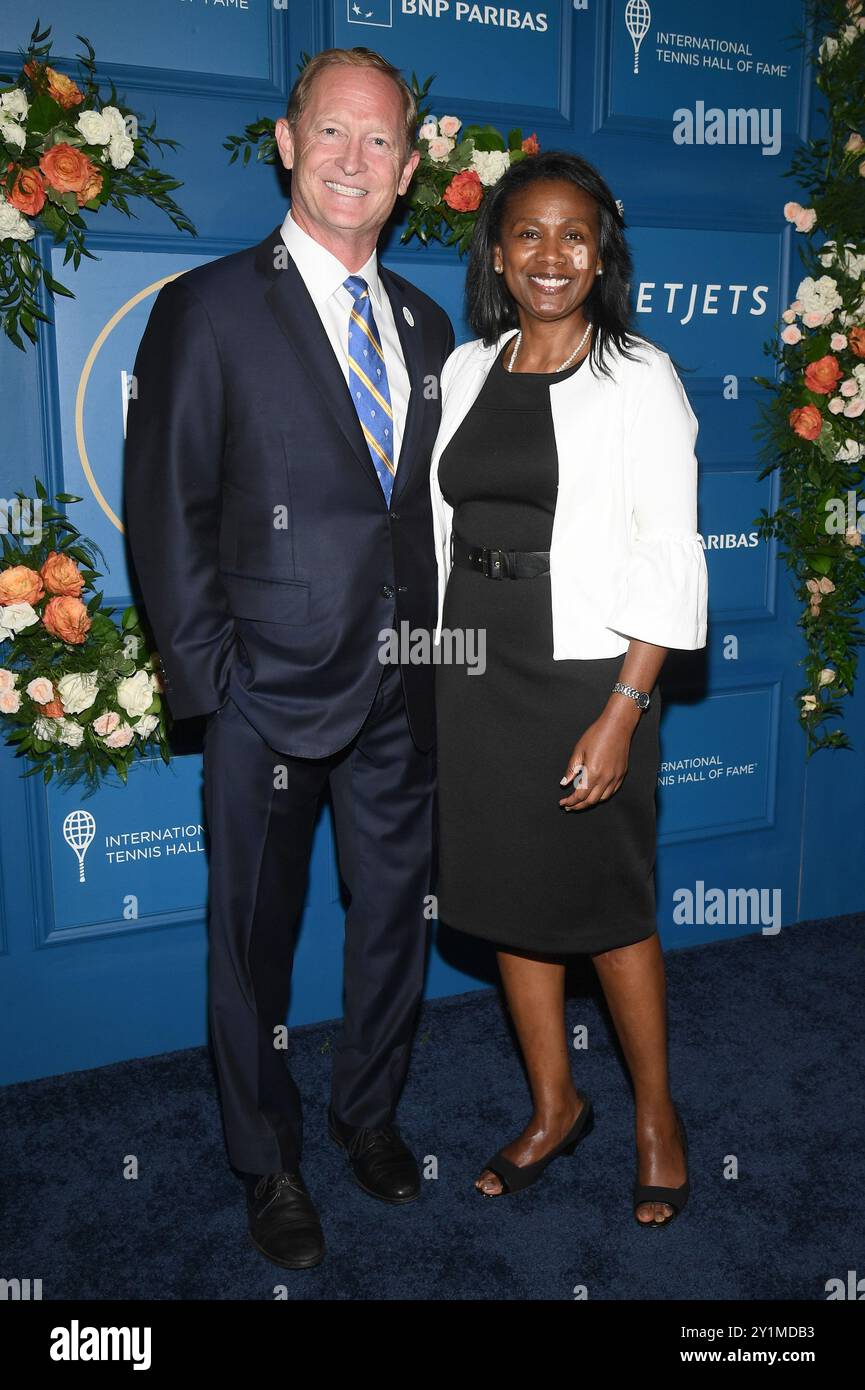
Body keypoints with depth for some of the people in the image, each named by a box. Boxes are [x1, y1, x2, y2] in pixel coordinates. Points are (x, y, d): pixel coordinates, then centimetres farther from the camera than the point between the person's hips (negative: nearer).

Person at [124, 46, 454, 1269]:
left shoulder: (427, 327, 11)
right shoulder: (208, 309, -5)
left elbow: (434, 512, 13)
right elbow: (166, 512, -7)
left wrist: (437, 652, 4)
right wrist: (206, 677, -11)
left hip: (401, 695, 5)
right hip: (271, 696, -4)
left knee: (396, 916, 17)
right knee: (255, 940, 10)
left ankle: (370, 1110, 42)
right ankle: (270, 1161, 33)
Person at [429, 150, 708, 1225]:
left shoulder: (640, 378, -6)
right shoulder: (466, 369, 8)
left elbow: (669, 562, -10)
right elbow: (442, 529, 11)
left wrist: (621, 714, -17)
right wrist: (436, 673, 8)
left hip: (586, 676, -5)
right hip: (474, 673, 5)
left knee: (607, 903, 6)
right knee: (508, 893, 13)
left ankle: (656, 1115, 30)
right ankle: (554, 1105, 34)